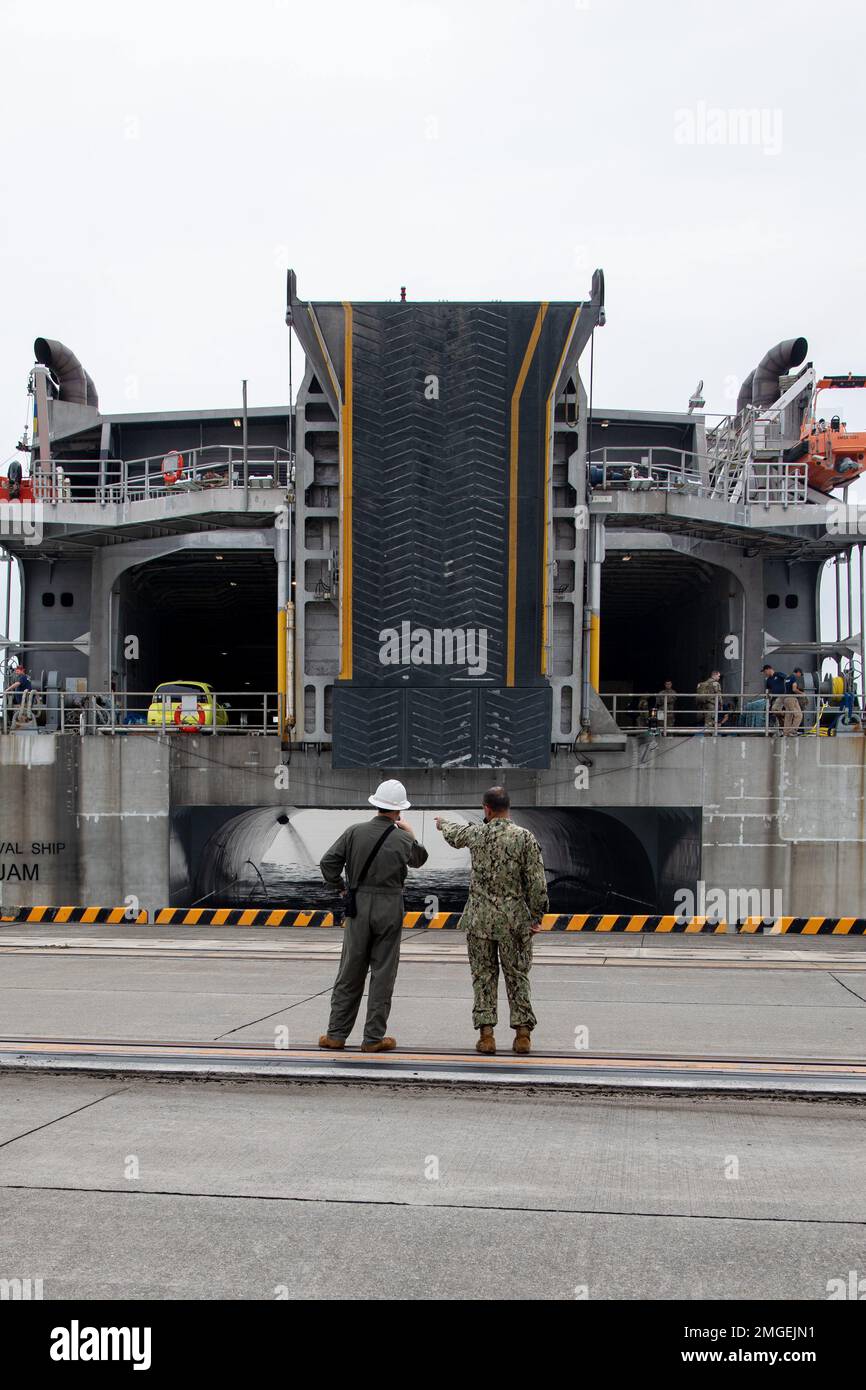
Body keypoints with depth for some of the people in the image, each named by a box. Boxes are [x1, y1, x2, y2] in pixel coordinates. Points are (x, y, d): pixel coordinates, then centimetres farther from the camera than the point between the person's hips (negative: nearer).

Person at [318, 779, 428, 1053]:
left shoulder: (355, 832, -5)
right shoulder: (403, 839, -5)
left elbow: (328, 862, -7)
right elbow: (419, 860, 16)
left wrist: (341, 886, 9)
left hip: (358, 907, 2)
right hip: (390, 909, -2)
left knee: (350, 973, 9)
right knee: (383, 974, 5)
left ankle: (336, 1034, 13)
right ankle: (374, 1038, 7)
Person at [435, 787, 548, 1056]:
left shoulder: (475, 834, -1)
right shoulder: (525, 837, -9)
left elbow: (454, 835, 24)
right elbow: (537, 883, -10)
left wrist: (442, 823, 47)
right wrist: (536, 917, 0)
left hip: (480, 918, 1)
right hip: (515, 919, -1)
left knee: (483, 976, 8)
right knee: (517, 976, 8)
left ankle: (486, 1033, 5)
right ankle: (522, 1033, 8)